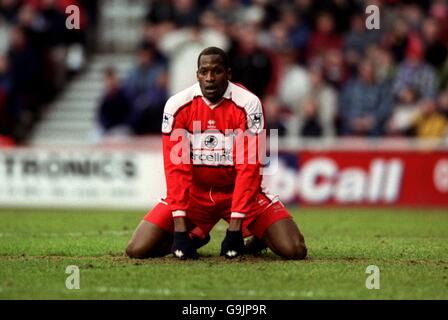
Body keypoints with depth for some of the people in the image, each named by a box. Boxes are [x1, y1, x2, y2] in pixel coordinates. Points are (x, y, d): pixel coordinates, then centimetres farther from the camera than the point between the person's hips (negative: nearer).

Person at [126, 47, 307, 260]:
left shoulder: (248, 104, -18)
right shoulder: (177, 106, -13)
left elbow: (249, 168, -20)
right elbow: (176, 168, -15)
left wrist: (236, 226, -26)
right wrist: (180, 228, -22)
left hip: (239, 191, -1)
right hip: (195, 192, 1)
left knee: (294, 250, -19)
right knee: (138, 249, -13)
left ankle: (260, 237, 18)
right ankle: (194, 236, 18)